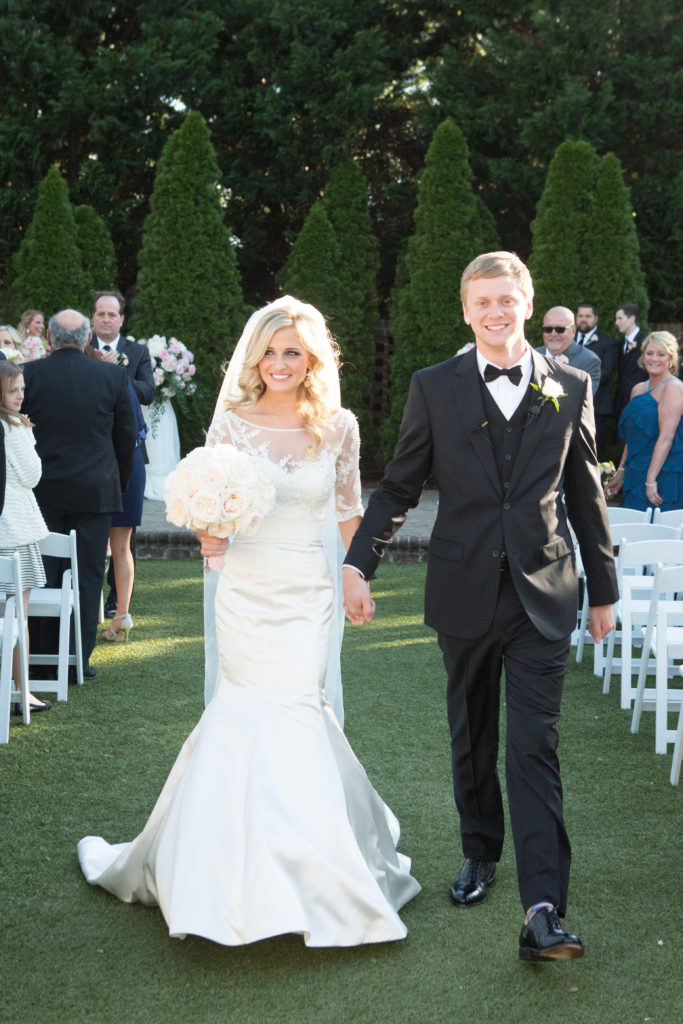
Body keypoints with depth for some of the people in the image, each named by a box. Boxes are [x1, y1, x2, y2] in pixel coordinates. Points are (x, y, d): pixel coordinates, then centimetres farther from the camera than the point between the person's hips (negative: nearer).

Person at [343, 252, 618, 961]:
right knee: (471, 739, 15)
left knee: (534, 747, -7)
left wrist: (603, 589, 12)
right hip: (465, 594, 1)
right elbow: (398, 486, 4)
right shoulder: (434, 388, 2)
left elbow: (585, 495, 9)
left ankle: (542, 912, -10)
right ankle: (480, 855, 35)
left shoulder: (569, 388, 4)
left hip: (542, 596, -1)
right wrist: (358, 563, -8)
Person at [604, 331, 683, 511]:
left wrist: (651, 481, -20)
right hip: (636, 476, 7)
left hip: (664, 476, -7)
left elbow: (666, 437, -16)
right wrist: (621, 473, 18)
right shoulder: (638, 390, 15)